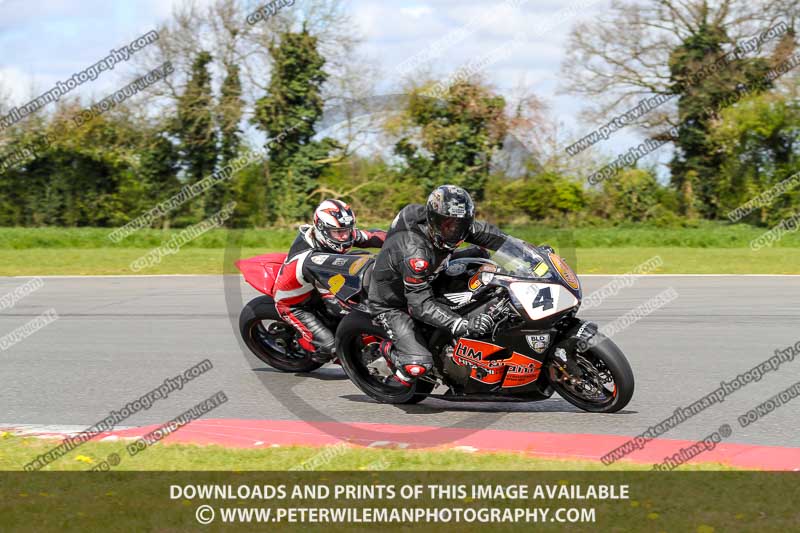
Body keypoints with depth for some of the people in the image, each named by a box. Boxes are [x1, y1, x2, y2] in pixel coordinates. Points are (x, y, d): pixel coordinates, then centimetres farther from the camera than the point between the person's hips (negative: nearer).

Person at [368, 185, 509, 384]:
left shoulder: (444, 227, -14)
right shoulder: (415, 250, -38)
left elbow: (485, 232, 2)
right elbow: (420, 304, -40)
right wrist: (463, 325, -49)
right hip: (391, 306, -9)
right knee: (418, 363, -27)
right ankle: (388, 349, 6)